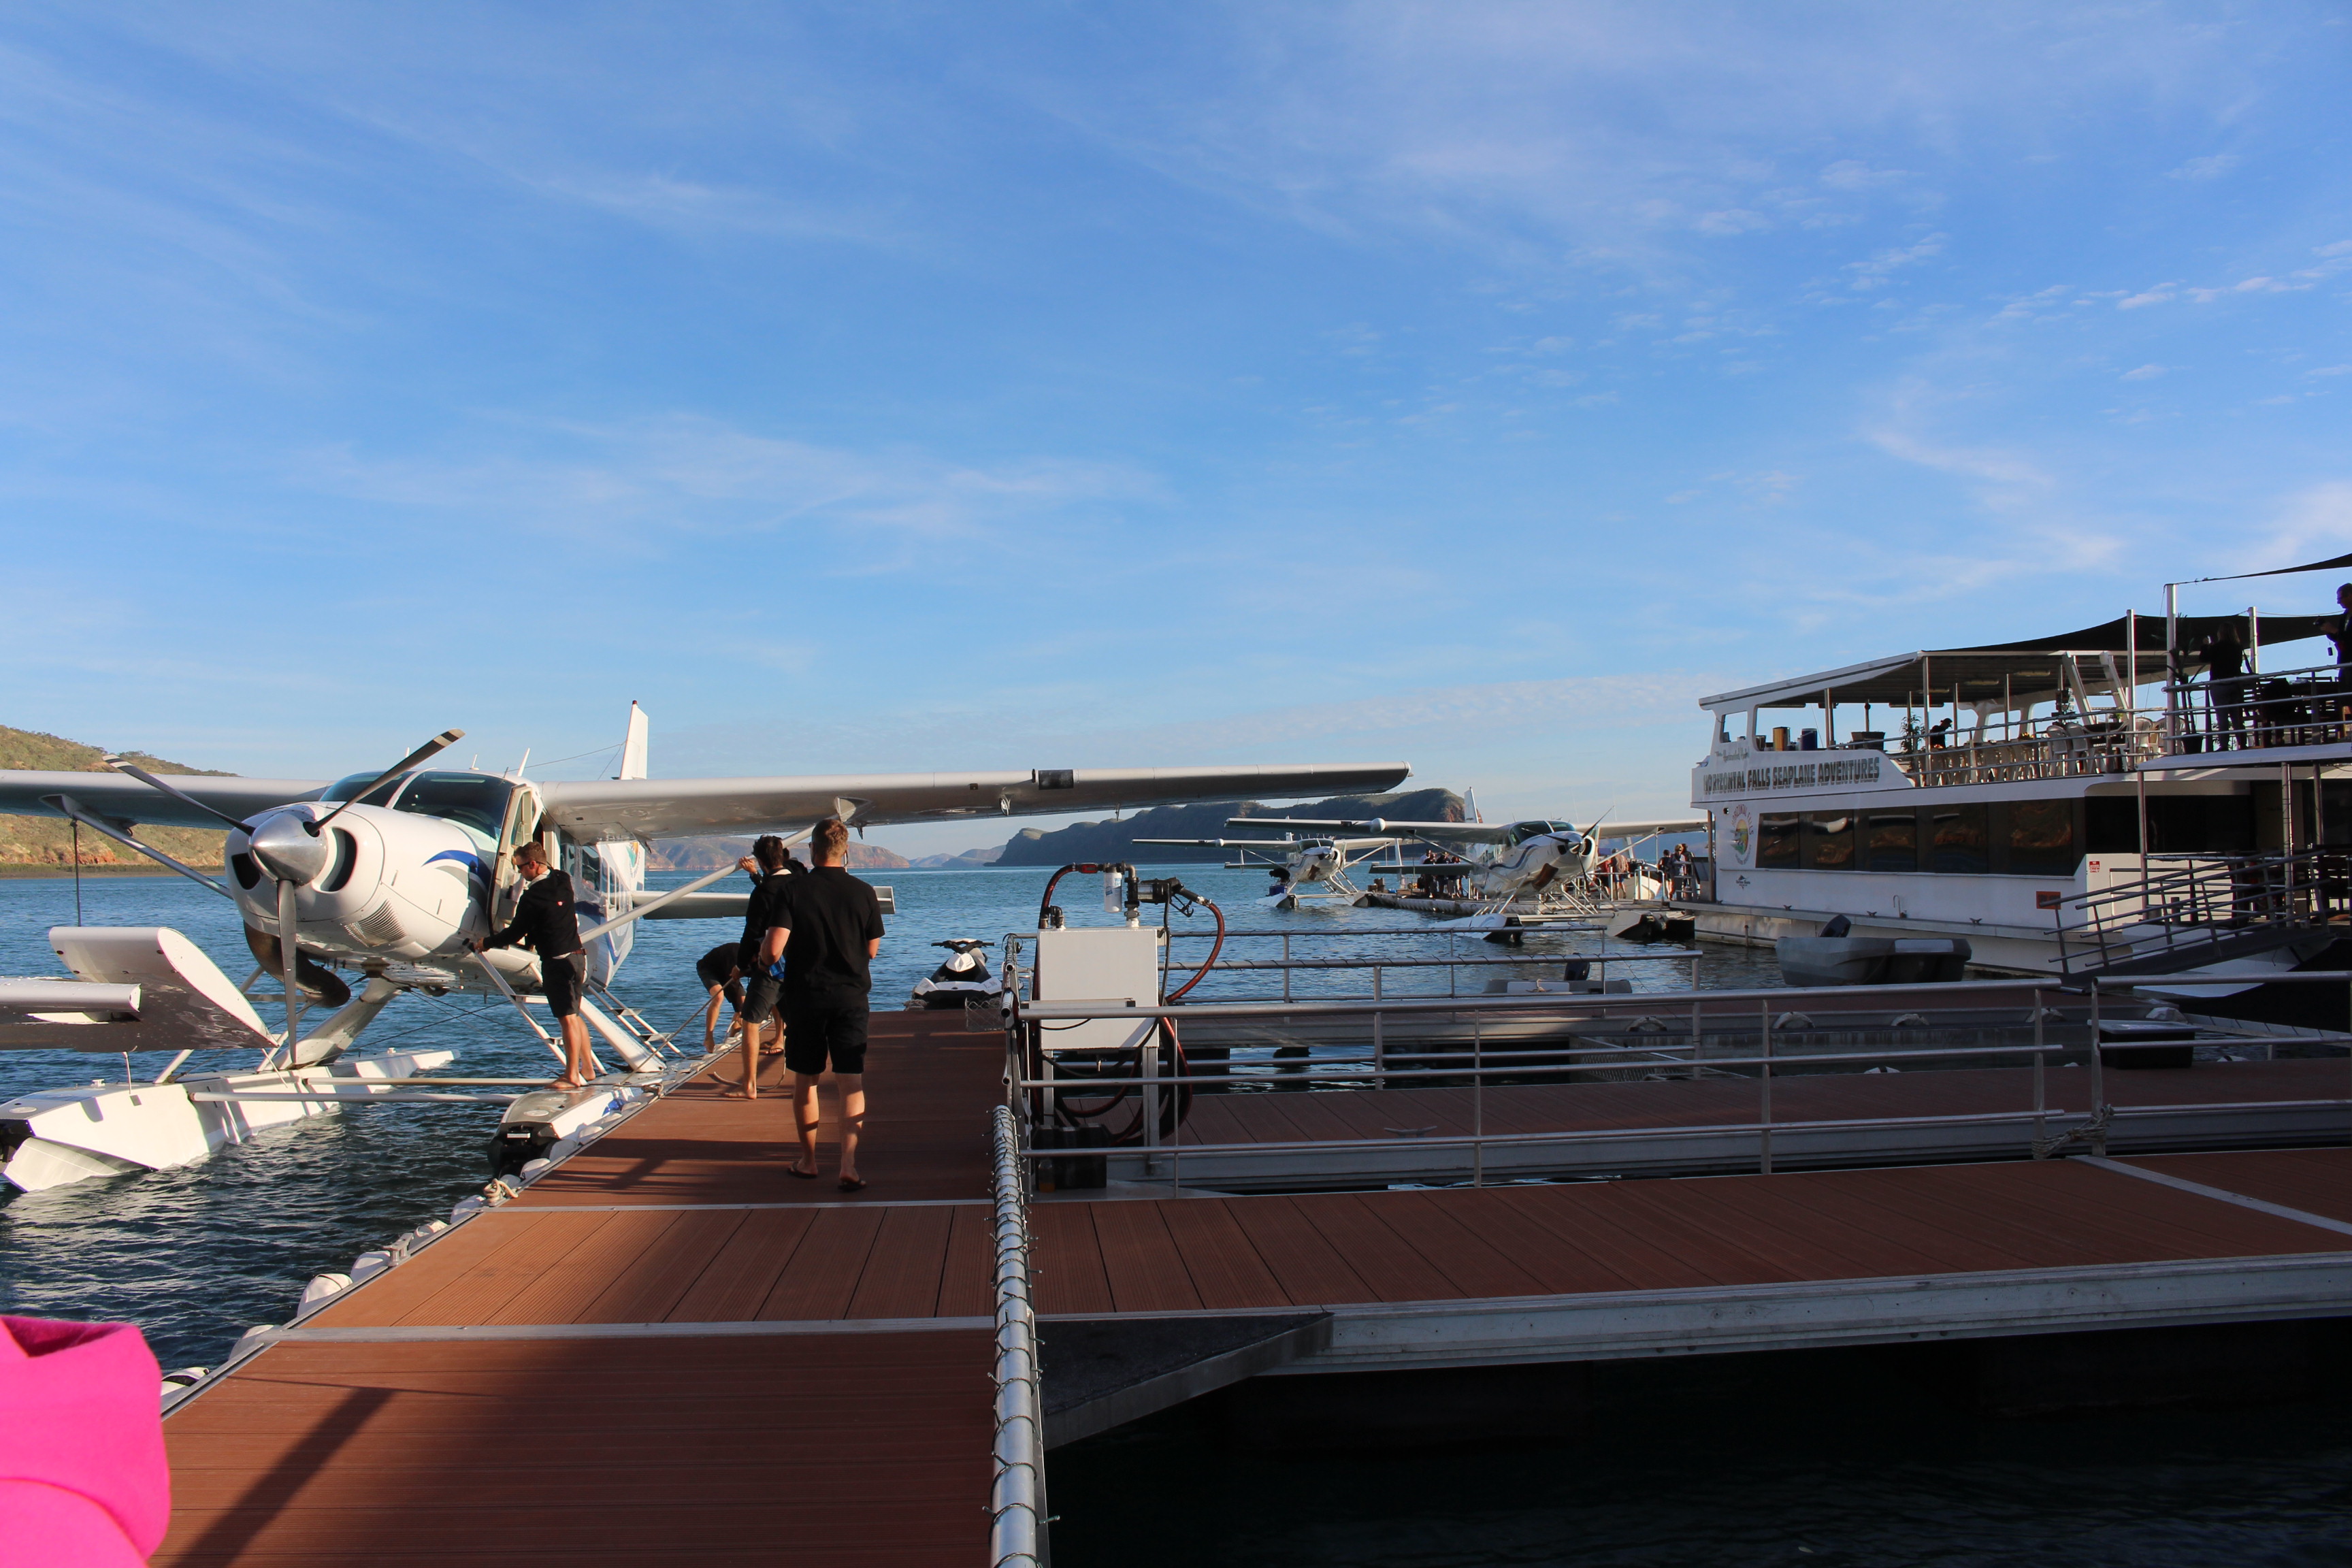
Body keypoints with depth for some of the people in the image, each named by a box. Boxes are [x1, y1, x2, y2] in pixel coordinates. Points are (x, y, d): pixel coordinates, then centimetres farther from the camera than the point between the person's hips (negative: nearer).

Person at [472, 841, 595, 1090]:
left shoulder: (532, 897, -16)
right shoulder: (563, 880, 5)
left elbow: (515, 933, -8)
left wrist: (487, 943, 8)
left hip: (556, 962, -8)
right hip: (577, 956, 9)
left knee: (567, 1018, -5)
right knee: (574, 1015, 16)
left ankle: (572, 1076, -1)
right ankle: (587, 1068, 21)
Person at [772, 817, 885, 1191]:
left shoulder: (794, 890, -9)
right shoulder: (863, 893, -4)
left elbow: (774, 947, -15)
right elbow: (872, 950, 4)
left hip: (805, 995, 0)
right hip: (850, 996, 1)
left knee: (805, 1081, 14)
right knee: (851, 1082, 2)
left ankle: (808, 1160, 24)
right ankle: (848, 1163, -9)